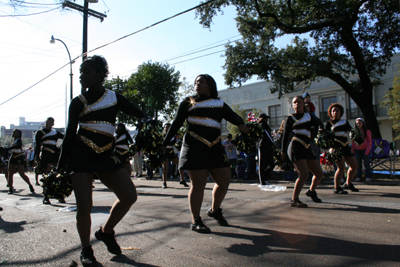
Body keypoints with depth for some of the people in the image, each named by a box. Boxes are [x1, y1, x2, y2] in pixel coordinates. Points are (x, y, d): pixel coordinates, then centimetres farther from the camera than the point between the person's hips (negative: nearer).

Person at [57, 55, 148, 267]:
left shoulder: (114, 97, 8)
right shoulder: (78, 102, 5)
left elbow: (140, 115, 6)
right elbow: (69, 134, 6)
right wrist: (61, 165, 6)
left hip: (106, 156, 3)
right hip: (81, 156, -2)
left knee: (129, 196, -5)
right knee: (84, 205, -8)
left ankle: (106, 231, 20)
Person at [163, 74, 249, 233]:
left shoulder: (219, 104, 14)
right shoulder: (188, 103, 8)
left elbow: (232, 116, -1)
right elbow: (176, 124, 9)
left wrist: (241, 124, -23)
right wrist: (165, 143, 7)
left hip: (215, 148, 4)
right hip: (195, 148, -4)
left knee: (225, 180, 7)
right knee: (198, 184, -6)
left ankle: (215, 210, 30)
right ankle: (195, 221, 7)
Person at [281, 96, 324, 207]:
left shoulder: (309, 116, 21)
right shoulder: (290, 118, 9)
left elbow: (320, 124, 19)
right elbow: (285, 135, 6)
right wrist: (283, 151, 2)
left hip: (307, 149, 6)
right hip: (295, 147, -6)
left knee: (319, 174, 10)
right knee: (304, 174, -20)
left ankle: (311, 191, 38)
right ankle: (294, 200, -10)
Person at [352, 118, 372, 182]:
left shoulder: (367, 131, 0)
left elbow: (369, 141, 0)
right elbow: (352, 142, 10)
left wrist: (367, 151, -8)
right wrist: (353, 150, 2)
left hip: (364, 149, -2)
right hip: (357, 150, 2)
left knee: (366, 163, -1)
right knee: (358, 163, 4)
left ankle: (368, 176, 7)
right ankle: (358, 176, 10)